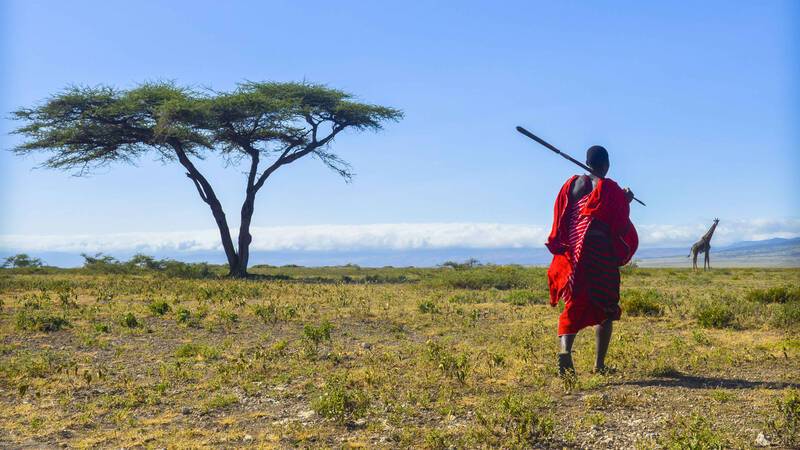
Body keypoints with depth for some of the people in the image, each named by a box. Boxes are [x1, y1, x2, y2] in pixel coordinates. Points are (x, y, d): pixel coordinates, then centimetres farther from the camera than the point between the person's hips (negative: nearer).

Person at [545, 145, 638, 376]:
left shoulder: (572, 184, 7)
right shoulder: (611, 189, -5)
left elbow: (560, 218, 8)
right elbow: (621, 225, -1)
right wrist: (627, 202, 13)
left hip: (573, 252, 3)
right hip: (602, 256, -3)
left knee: (574, 305, 6)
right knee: (605, 309, 10)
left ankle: (565, 349, -21)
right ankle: (599, 364, 11)